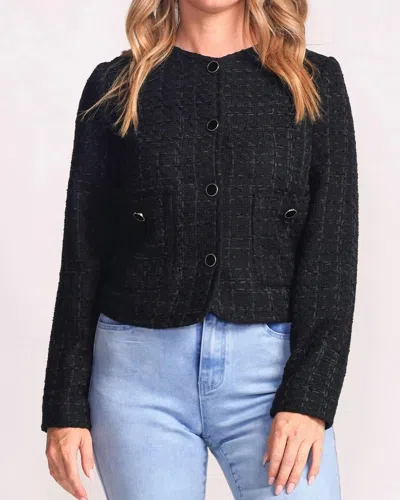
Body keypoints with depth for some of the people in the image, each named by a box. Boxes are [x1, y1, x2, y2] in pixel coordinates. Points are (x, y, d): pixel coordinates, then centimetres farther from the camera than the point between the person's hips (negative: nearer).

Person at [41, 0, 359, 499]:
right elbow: (83, 253, 5)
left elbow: (332, 250, -1)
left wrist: (309, 397, -11)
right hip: (140, 373, 1)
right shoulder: (115, 86, 5)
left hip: (272, 369, 0)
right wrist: (66, 407, 3)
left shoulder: (315, 83, 5)